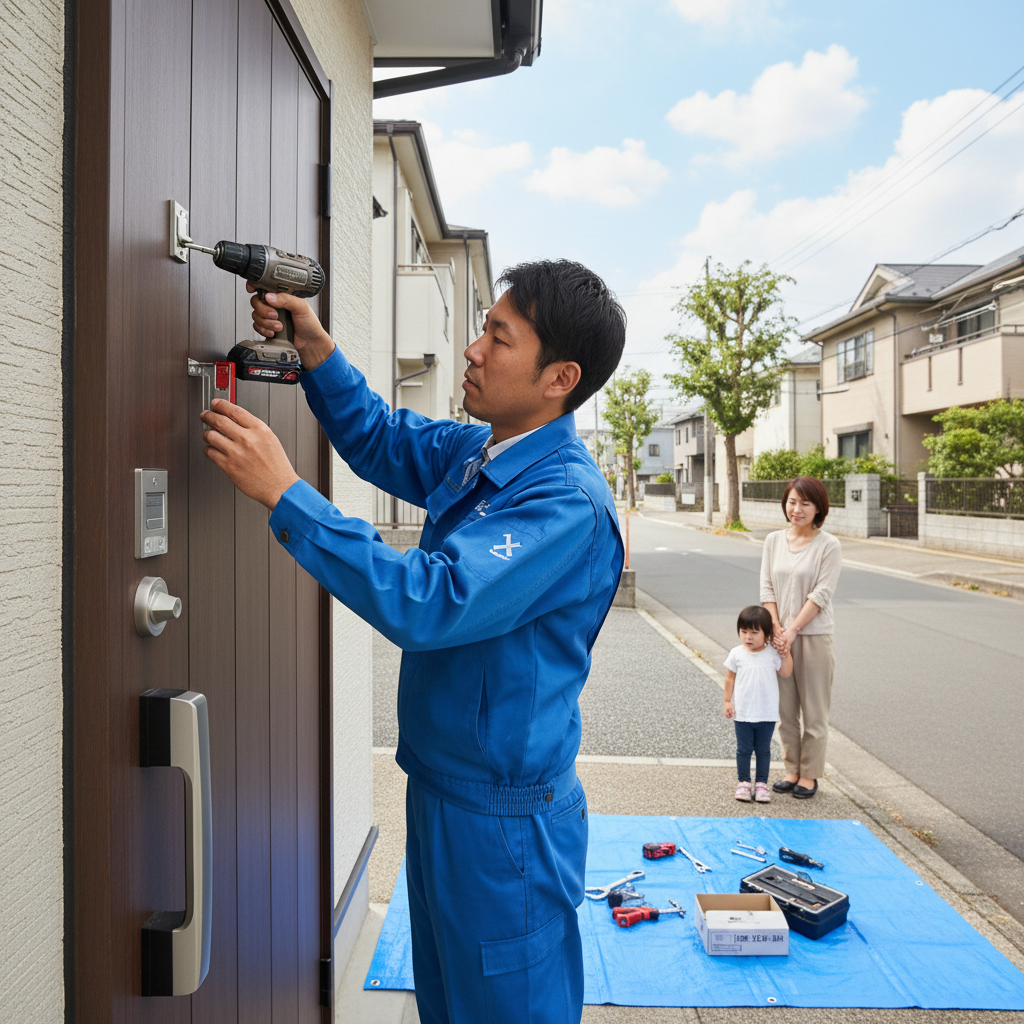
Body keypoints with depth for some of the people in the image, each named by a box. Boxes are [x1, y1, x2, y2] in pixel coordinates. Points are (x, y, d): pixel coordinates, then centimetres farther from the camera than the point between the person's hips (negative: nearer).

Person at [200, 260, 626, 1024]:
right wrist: (317, 350, 2)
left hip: (505, 817, -8)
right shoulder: (476, 452, 1)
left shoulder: (567, 502, -26)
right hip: (443, 788, 8)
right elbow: (381, 439, 18)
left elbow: (429, 604, -35)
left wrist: (285, 493, -32)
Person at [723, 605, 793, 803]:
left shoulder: (772, 653, -4)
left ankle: (761, 783, 22)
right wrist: (727, 701, 1)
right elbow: (730, 678, 4)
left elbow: (786, 673, -1)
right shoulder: (736, 654, -4)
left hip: (767, 714, 0)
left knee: (763, 750, 11)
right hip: (742, 713, 0)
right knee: (744, 749, 9)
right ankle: (743, 782, 21)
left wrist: (786, 653, -9)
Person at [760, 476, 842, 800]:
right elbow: (767, 588, 3)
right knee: (785, 709, 12)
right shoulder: (773, 540, 6)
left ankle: (809, 774, 20)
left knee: (814, 711, 6)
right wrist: (776, 630, -8)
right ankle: (792, 770, 26)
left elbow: (820, 594, -12)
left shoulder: (828, 546, -7)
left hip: (814, 637, -4)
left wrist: (792, 630, -16)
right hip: (780, 636, 4)